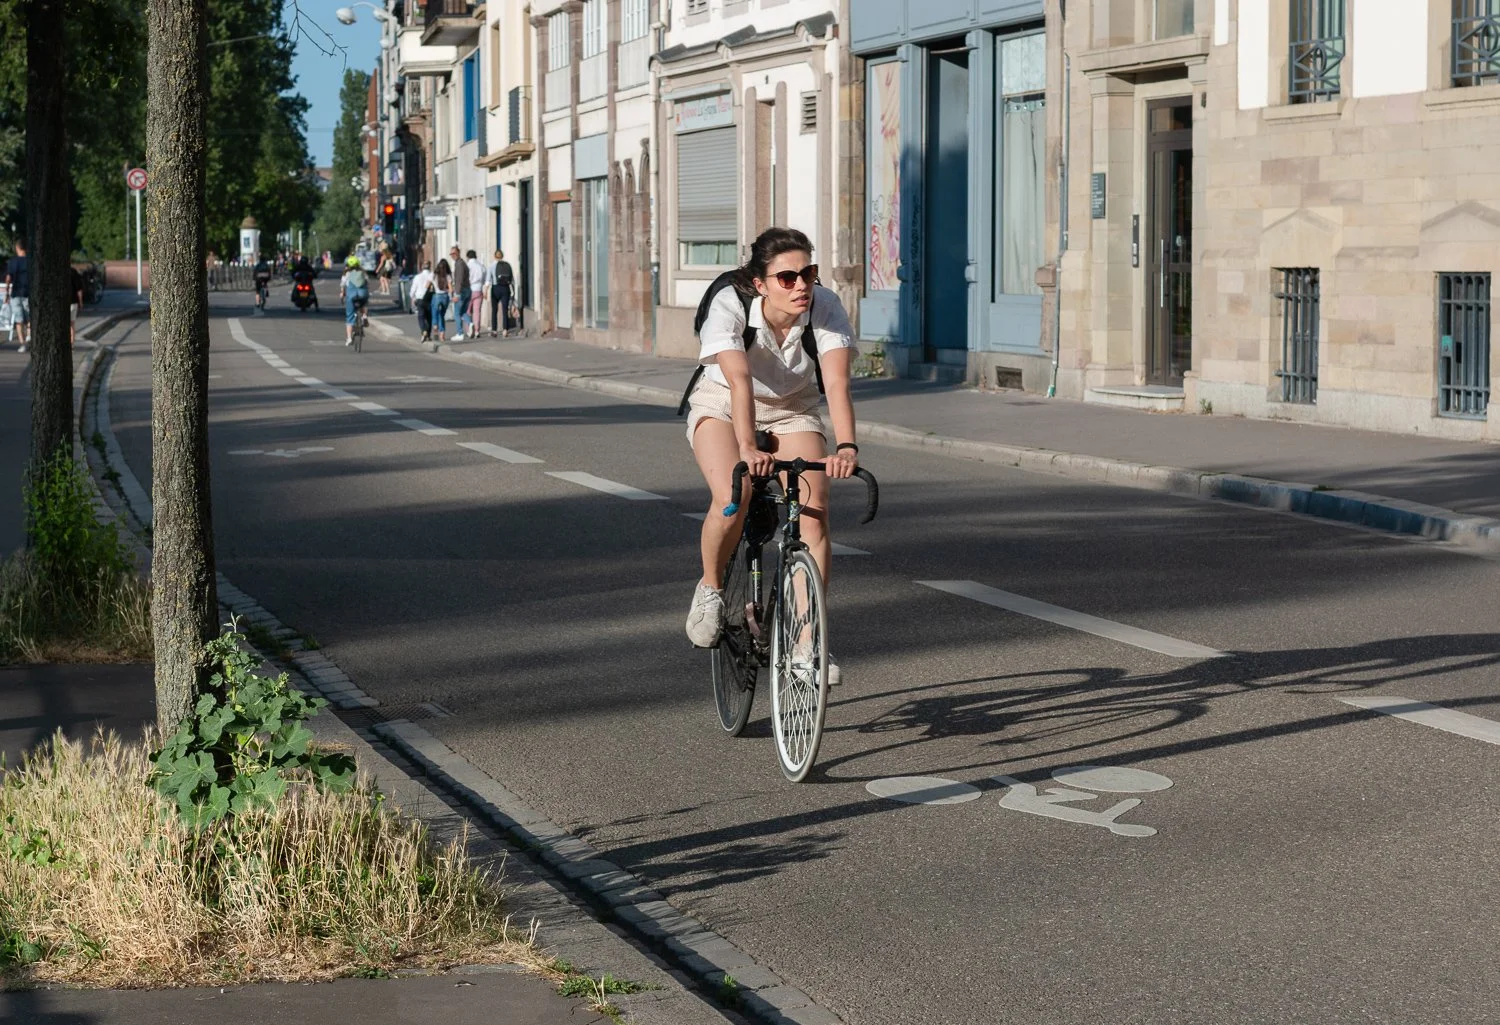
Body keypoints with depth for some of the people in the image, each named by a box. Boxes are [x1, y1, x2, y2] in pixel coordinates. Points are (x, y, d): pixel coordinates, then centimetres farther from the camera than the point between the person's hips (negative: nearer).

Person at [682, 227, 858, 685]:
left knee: (815, 511, -19)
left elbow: (837, 383, -35)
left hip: (792, 411, 2)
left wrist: (846, 447, -51)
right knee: (732, 497, -30)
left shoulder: (826, 308, -25)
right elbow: (740, 379, -42)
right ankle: (710, 589, 0)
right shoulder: (729, 306, -30)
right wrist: (747, 447, -56)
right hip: (722, 406, -2)